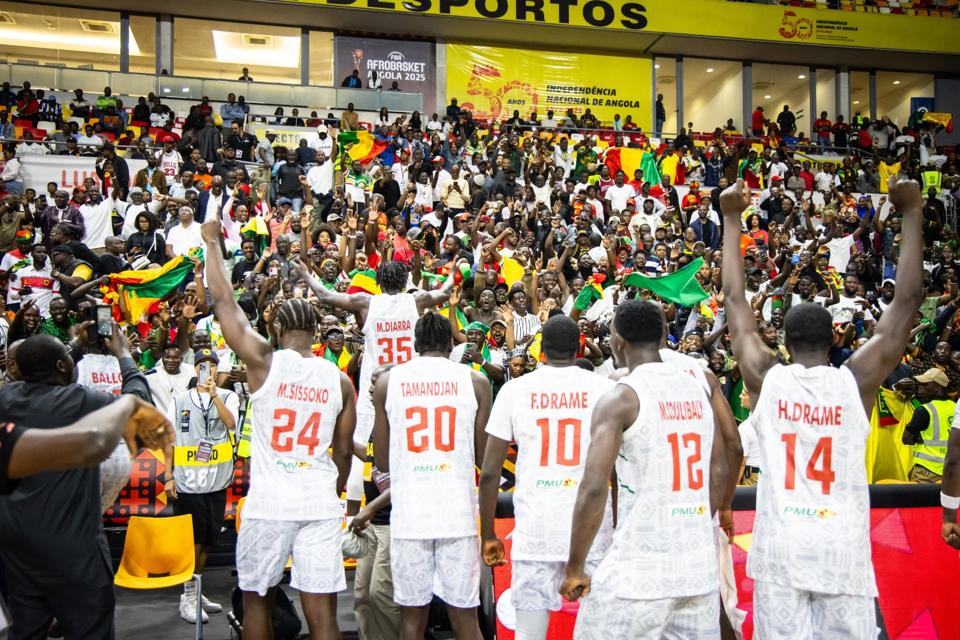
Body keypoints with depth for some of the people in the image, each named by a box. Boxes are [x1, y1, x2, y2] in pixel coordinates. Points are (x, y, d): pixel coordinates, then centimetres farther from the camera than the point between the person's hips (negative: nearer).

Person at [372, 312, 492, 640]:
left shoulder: (387, 382, 4)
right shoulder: (476, 381, 1)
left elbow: (382, 462, 8)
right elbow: (484, 459, 4)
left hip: (408, 514, 1)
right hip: (458, 513, 0)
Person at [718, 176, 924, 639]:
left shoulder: (766, 379, -2)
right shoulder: (856, 381, -3)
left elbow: (734, 300, 7)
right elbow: (907, 302, 4)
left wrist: (731, 219, 14)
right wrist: (911, 213, 10)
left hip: (779, 550, 0)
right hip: (843, 551, 0)